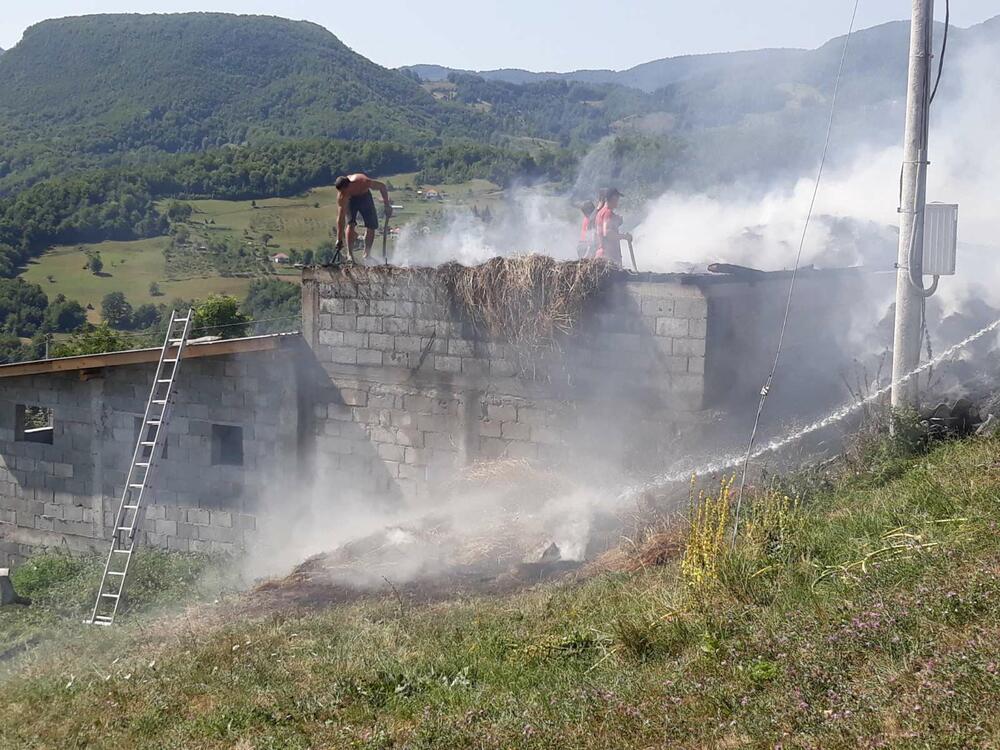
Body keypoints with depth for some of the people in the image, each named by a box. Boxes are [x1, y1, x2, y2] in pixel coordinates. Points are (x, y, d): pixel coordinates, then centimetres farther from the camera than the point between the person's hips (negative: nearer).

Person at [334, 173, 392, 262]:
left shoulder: (364, 182, -40)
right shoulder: (341, 196, -36)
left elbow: (382, 186, -22)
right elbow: (340, 217, -33)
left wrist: (387, 205, -20)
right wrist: (339, 240, -33)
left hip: (365, 196, 1)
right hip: (350, 199, -1)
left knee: (371, 226, -4)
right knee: (351, 224, -22)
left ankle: (367, 254, 9)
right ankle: (349, 254, -14)